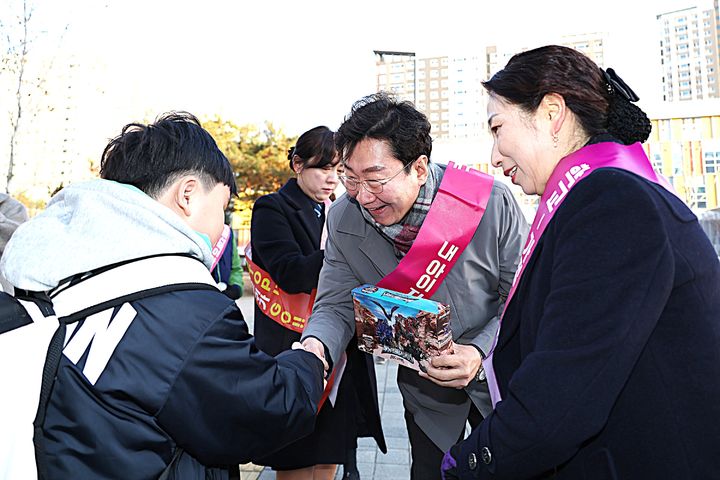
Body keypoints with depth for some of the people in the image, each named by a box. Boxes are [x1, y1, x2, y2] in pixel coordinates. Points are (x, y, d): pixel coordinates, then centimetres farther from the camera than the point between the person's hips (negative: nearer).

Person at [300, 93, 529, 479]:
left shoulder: (491, 202, -25)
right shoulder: (344, 219, -16)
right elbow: (336, 304, -10)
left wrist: (480, 352, -31)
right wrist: (316, 346, -31)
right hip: (425, 386, 2)